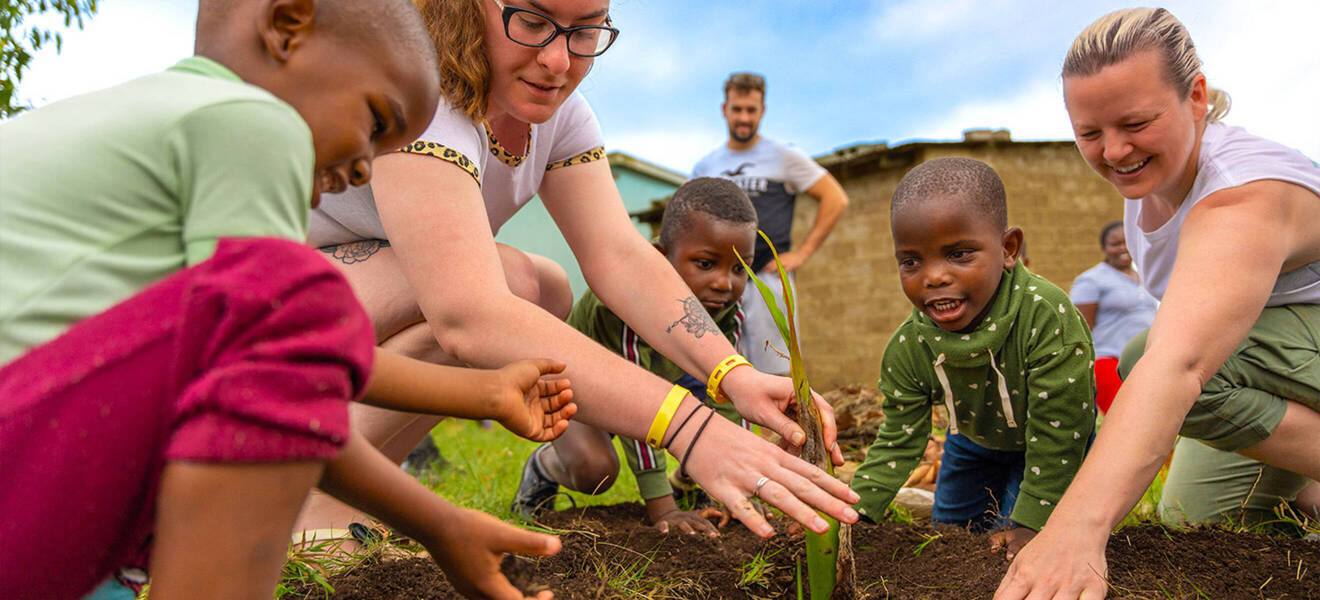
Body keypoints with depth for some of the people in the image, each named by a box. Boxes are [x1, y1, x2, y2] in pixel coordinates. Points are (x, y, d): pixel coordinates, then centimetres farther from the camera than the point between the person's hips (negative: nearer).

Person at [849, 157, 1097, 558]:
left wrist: (1031, 524, -30)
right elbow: (898, 443, -18)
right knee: (949, 528, 16)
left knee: (1015, 541, -8)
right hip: (974, 438, 4)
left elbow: (1057, 432, -33)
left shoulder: (1049, 318, -42)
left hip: (1049, 438, -3)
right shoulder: (907, 349, -28)